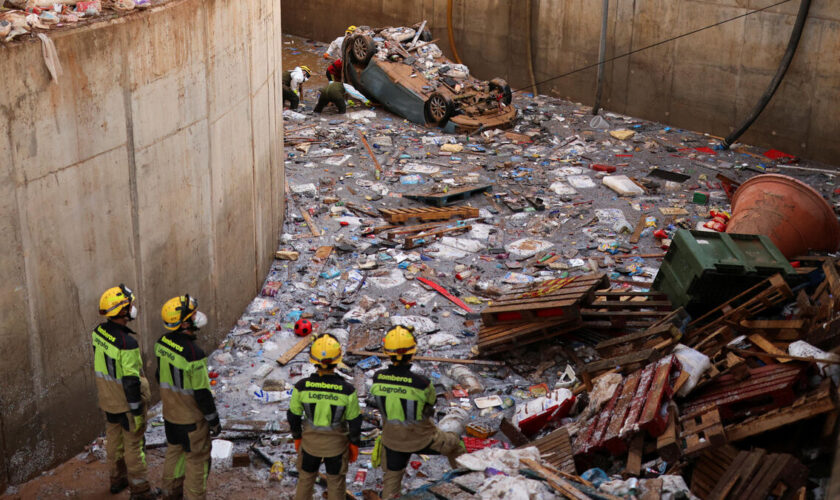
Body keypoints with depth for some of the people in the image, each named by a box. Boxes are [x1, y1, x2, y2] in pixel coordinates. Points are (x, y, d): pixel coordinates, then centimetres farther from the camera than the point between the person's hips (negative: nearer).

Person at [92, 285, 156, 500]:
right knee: (134, 444, 6)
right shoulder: (127, 343, -30)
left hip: (107, 399, 8)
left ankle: (117, 478, 39)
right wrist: (137, 411, -17)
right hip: (126, 402, -8)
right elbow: (131, 381, -26)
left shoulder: (98, 332, -5)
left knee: (114, 438, 22)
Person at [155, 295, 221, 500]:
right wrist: (214, 421, -11)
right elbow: (202, 392, -24)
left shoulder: (162, 342, -6)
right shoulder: (193, 353, -31)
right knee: (197, 459, 10)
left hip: (170, 413, 8)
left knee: (174, 451, 26)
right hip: (191, 418, -8)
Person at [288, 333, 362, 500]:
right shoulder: (347, 390, -26)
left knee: (306, 479, 24)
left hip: (310, 442, 1)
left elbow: (293, 416, -8)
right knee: (336, 481, 22)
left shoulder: (302, 387, -23)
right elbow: (354, 422, -13)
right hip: (336, 443, -1)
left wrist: (297, 438, 10)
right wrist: (354, 445, 4)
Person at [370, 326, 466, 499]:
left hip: (392, 438, 3)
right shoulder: (421, 383, -31)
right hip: (421, 439, -3)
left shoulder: (377, 378, -19)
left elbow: (381, 404, -1)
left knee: (392, 477, 23)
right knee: (455, 443, 25)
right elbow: (432, 402, -10)